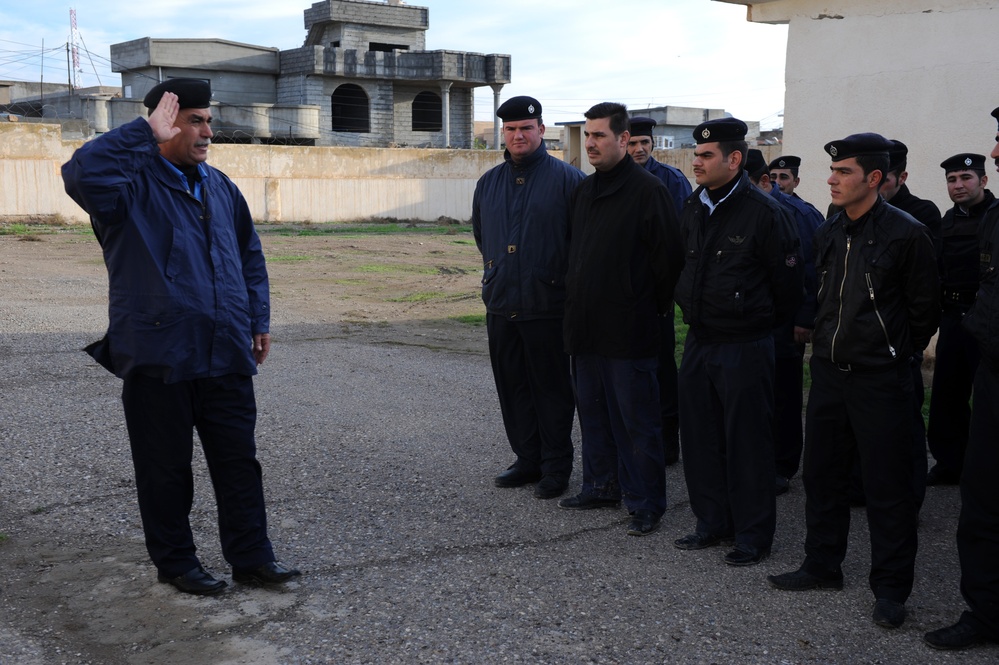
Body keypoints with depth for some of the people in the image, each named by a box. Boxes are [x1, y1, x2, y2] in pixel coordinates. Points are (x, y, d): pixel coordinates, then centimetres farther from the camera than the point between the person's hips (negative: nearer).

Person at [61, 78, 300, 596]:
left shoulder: (220, 187, 13)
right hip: (159, 358, -5)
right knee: (167, 468, 8)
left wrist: (259, 320, 14)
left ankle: (251, 557, 21)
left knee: (239, 460, 10)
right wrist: (148, 133, -21)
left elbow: (249, 255, 20)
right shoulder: (134, 185, -7)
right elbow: (81, 174, -29)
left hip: (226, 357, 6)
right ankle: (175, 562, 23)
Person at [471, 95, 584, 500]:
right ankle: (528, 459, 24)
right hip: (501, 305, 6)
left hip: (548, 306, -6)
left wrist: (562, 276, -2)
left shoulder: (566, 178, -6)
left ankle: (556, 467, 12)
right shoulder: (489, 183, 12)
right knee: (513, 388, 12)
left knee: (552, 389, 2)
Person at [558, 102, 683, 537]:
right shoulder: (584, 191, 13)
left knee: (636, 420, -1)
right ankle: (602, 486, 30)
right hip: (586, 329, 8)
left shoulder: (648, 191, -11)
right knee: (593, 413, 16)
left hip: (628, 332, -8)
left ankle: (646, 504, 9)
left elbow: (667, 259, -10)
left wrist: (653, 307, -5)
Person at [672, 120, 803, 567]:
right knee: (699, 437, 12)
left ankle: (754, 536, 14)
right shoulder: (693, 209, 7)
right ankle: (712, 524, 27)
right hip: (699, 342, 7)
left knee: (747, 443, 2)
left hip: (745, 346, -7)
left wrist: (761, 325, 6)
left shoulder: (764, 212, -13)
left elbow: (787, 282, -6)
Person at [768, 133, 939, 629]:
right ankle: (823, 565, 30)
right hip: (829, 373, 6)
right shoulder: (828, 233, 8)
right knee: (821, 473, 14)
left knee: (887, 485, 2)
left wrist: (893, 354, 3)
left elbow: (924, 310, -3)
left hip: (880, 381, -6)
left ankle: (890, 588, 14)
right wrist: (826, 341, 15)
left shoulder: (906, 234, -11)